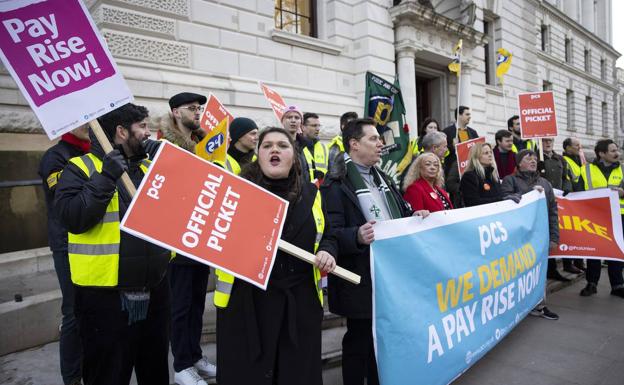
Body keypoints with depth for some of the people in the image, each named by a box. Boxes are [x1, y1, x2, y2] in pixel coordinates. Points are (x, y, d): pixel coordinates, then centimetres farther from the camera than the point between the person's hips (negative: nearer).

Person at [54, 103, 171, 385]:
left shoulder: (149, 166, 12)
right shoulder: (81, 168, -6)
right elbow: (73, 218, -20)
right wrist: (105, 177, -23)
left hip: (154, 292, 6)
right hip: (106, 297, -5)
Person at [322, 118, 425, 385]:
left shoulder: (381, 178, 14)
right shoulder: (336, 184, -14)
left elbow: (399, 212, 22)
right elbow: (331, 233, -22)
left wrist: (415, 216, 2)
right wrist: (357, 236, -40)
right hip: (361, 280, -8)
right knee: (359, 342, 6)